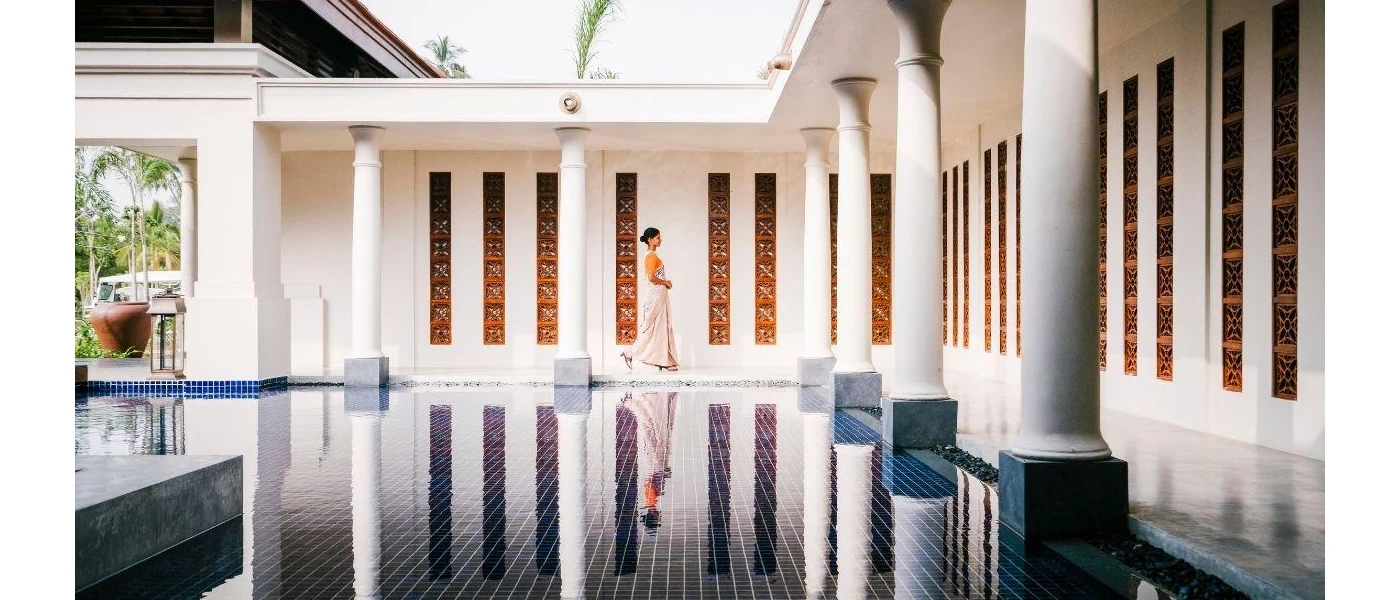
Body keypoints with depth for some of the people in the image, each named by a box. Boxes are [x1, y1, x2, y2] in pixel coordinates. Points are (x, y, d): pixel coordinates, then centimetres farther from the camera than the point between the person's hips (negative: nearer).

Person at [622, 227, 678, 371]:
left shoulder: (652, 255, 15)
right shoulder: (652, 256, -14)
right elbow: (651, 277, -23)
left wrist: (665, 283, 7)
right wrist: (665, 282, -10)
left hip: (659, 295, 10)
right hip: (656, 295, -10)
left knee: (662, 327, 8)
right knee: (651, 328, -6)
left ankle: (665, 361, 9)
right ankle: (630, 353, 0)